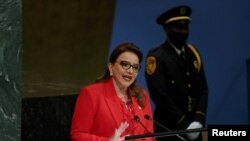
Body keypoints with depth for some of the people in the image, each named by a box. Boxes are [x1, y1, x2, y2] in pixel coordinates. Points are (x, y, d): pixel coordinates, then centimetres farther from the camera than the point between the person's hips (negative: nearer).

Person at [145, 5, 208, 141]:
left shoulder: (193, 53, 11)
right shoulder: (156, 57, -8)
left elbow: (202, 90, 9)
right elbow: (161, 97, -15)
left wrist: (198, 121, -6)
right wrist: (184, 125, -16)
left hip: (193, 130, 6)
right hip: (167, 130, -6)